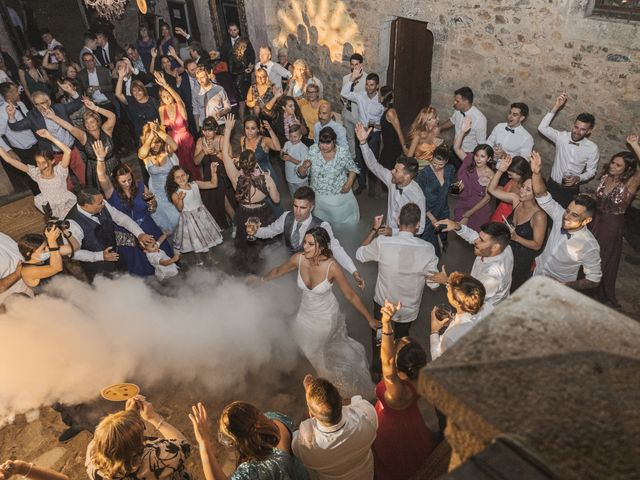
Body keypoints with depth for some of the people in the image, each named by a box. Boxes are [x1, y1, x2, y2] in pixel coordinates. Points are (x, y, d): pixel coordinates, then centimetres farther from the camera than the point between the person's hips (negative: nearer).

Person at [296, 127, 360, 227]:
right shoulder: (313, 150, -9)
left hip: (340, 196, -1)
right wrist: (304, 167, -27)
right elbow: (301, 174, -5)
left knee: (344, 224, 13)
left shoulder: (343, 152, -14)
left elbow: (353, 169, 4)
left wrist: (349, 183, -12)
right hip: (317, 197, 2)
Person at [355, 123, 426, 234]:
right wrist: (363, 142, -23)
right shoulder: (392, 179, -14)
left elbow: (419, 228, -24)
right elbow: (373, 165, -11)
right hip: (389, 231, 6)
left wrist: (393, 232, -31)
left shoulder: (417, 196, -29)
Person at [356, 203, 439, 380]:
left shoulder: (382, 243, -28)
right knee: (400, 340, 31)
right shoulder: (427, 249, -25)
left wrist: (374, 229, -1)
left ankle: (376, 371, 51)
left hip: (383, 306, -1)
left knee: (379, 339, 28)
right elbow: (433, 285, -13)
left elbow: (360, 255, -7)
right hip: (409, 310, 1)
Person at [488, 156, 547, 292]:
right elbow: (492, 190, -8)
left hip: (522, 260, -5)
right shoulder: (516, 199, -11)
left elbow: (537, 245, -22)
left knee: (513, 289, 18)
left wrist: (515, 237, -35)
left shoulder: (539, 216, -27)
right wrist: (500, 170, -22)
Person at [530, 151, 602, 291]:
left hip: (558, 288, -4)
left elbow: (593, 280, -19)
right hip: (536, 273, 4)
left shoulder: (589, 246, -29)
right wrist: (537, 172, -34)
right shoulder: (561, 216, -18)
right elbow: (542, 196, -18)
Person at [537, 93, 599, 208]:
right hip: (552, 185, 1)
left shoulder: (592, 148, -11)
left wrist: (578, 178, -23)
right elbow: (542, 128, -21)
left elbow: (591, 171, -2)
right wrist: (556, 107, -25)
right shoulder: (561, 137, -9)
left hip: (571, 190, -1)